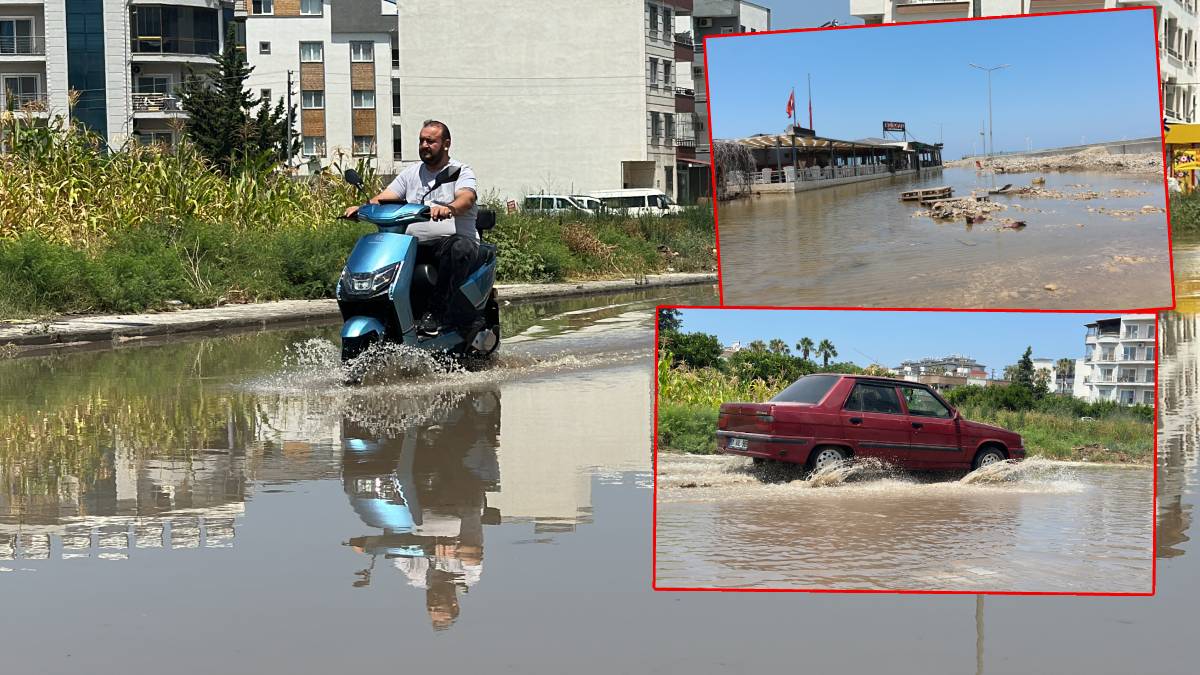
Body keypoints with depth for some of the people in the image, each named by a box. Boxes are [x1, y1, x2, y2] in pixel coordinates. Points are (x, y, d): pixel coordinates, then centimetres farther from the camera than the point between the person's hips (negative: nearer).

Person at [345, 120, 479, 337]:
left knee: (459, 249, -39)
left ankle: (435, 312, -38)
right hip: (416, 244, 5)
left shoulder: (461, 172, 4)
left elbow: (467, 197, -19)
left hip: (455, 239, -5)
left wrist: (448, 209, -42)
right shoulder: (411, 174, 20)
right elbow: (384, 198, 9)